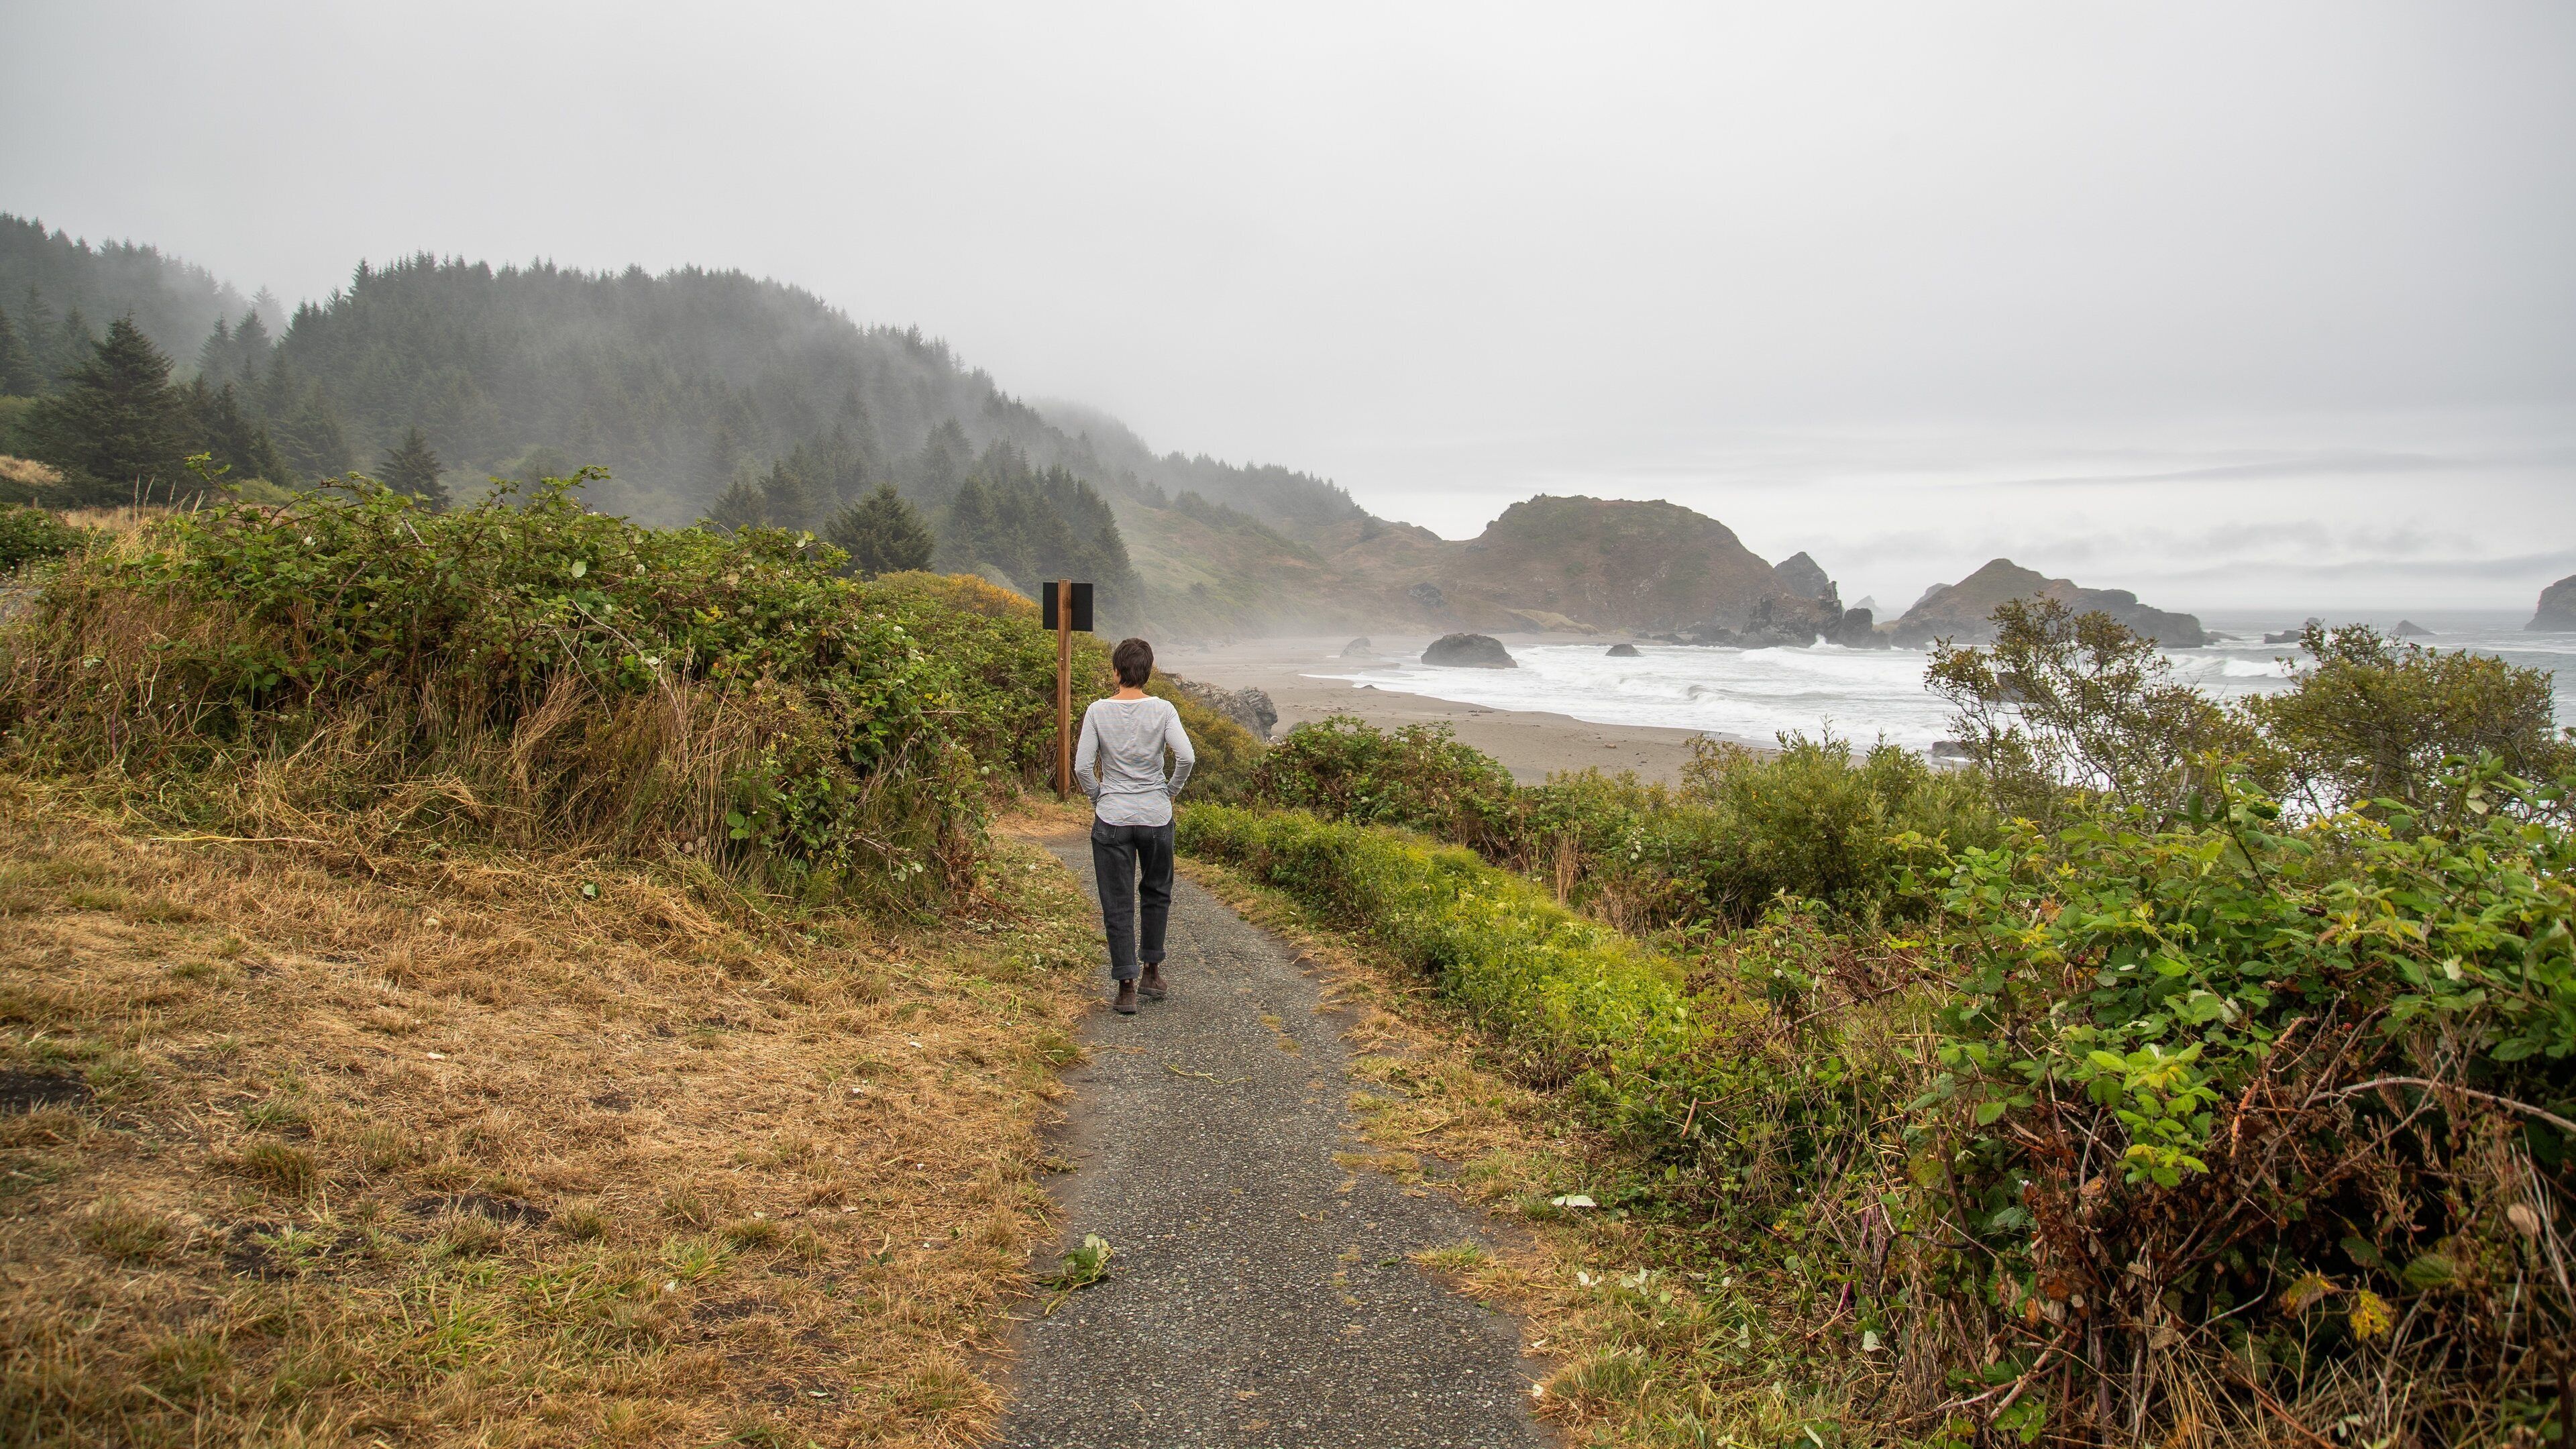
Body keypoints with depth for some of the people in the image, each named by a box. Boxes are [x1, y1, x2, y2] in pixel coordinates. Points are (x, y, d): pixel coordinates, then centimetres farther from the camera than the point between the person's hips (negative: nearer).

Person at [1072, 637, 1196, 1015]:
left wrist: (1098, 797, 7)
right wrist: (1170, 791, 2)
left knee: (1117, 904, 5)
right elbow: (1186, 757, -14)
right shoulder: (1162, 710, -6)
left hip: (1111, 818, -1)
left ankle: (1127, 987, 4)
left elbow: (1082, 767, -9)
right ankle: (1152, 971, 27)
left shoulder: (1098, 711, -6)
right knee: (1156, 892, 21)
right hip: (1156, 816, 1)